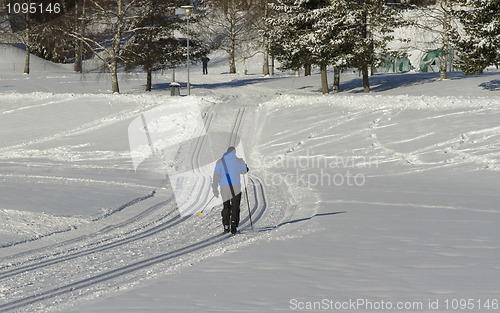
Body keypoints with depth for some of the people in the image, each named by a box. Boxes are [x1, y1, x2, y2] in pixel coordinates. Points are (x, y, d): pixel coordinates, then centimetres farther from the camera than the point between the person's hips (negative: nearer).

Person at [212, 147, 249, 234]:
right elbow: (244, 171, 23)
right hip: (236, 187, -2)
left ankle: (226, 226, 6)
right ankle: (233, 227, -10)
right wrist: (245, 166, 46)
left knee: (226, 207, 15)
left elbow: (216, 177, 0)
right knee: (235, 208, 4)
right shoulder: (239, 161, 4)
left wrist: (215, 189, 0)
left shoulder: (220, 162, 7)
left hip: (224, 187, 2)